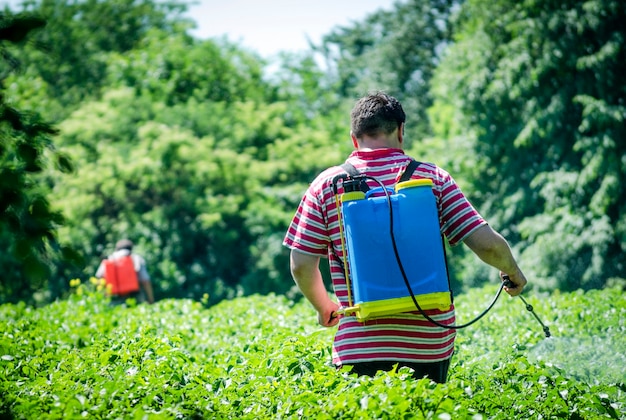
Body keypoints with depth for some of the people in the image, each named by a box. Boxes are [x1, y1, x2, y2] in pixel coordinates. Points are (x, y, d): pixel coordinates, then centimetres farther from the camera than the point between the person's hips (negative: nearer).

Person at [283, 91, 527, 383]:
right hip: (429, 344, 1)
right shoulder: (432, 178, 2)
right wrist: (513, 272, 19)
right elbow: (486, 244, -2)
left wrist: (325, 309, 19)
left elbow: (301, 265, 0)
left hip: (358, 345, -1)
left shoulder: (327, 184, 2)